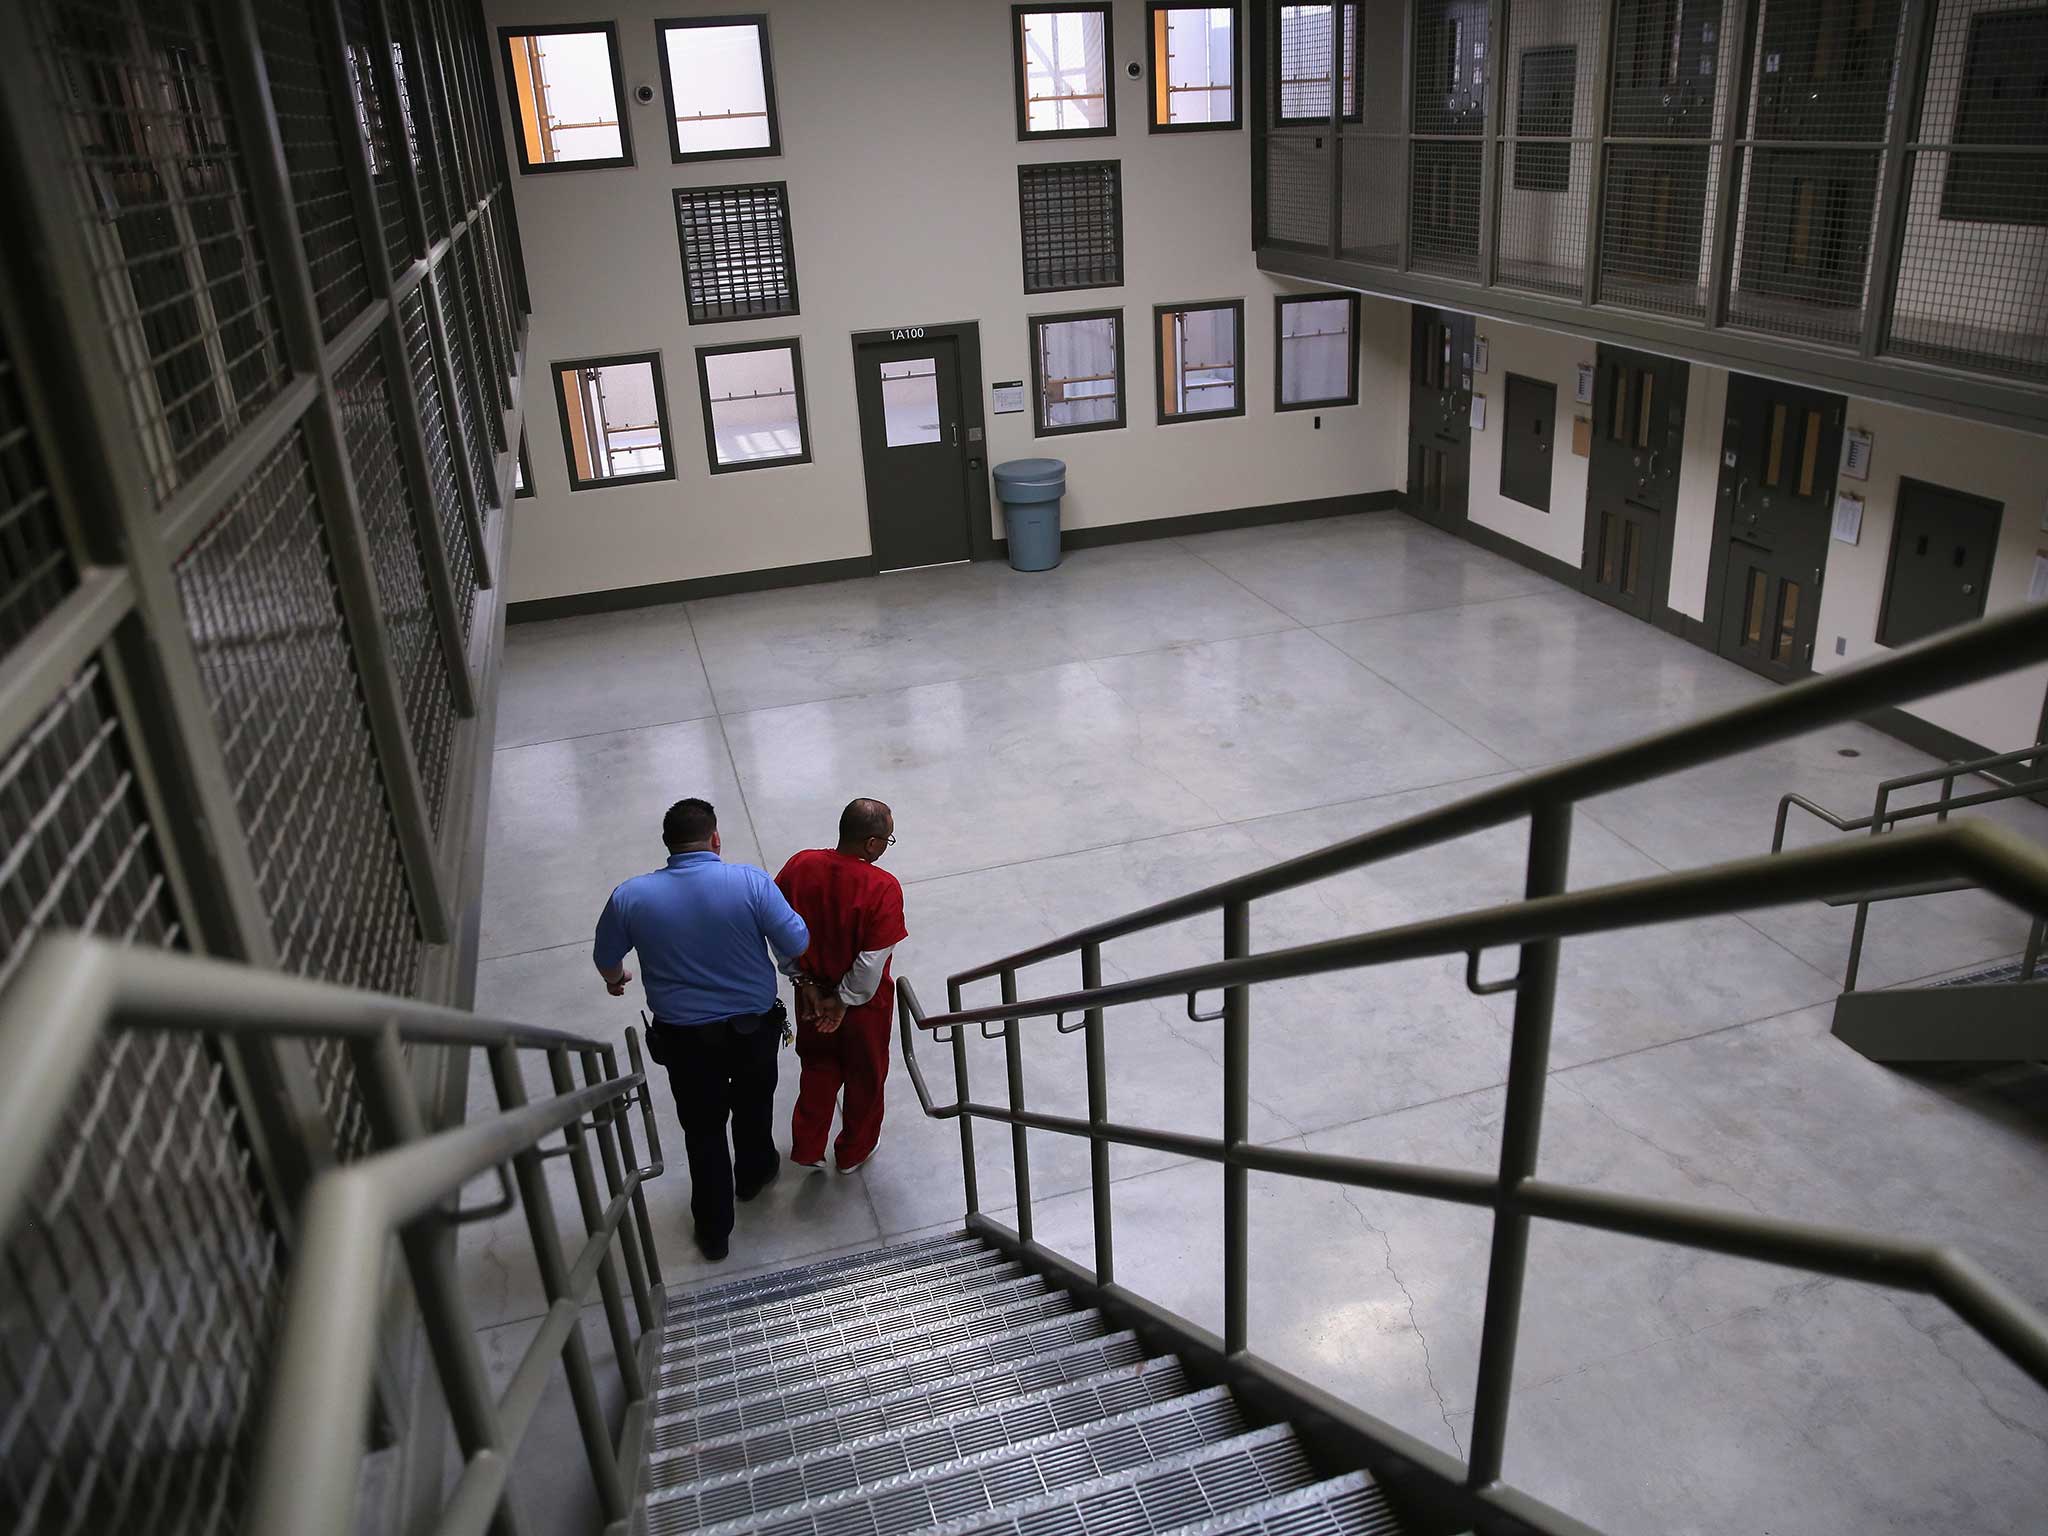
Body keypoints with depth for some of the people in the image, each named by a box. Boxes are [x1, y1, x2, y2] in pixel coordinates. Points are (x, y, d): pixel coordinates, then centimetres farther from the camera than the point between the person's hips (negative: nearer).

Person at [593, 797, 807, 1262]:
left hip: (684, 1037, 0)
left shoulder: (632, 896, -12)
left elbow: (606, 958, 4)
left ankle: (714, 1231, 31)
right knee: (753, 1104, 28)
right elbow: (796, 944, -16)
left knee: (703, 1128, 19)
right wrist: (791, 968, 8)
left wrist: (615, 980, 27)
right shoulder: (751, 882, -19)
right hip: (753, 1027, 0)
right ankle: (754, 1173, 53)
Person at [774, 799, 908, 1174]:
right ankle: (853, 1152, 43)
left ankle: (807, 1149, 38)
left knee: (819, 1067, 29)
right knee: (865, 1076, 23)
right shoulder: (883, 887, -30)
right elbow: (873, 961, -27)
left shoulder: (800, 866, -17)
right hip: (864, 1001, -3)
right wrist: (845, 1000, -12)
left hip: (812, 992, 3)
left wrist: (805, 981, -1)